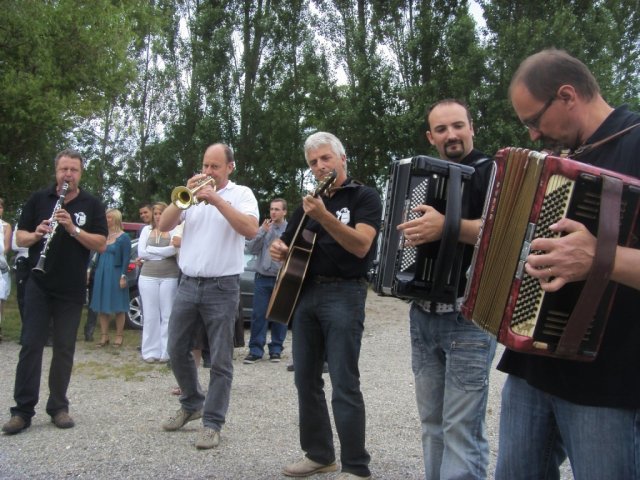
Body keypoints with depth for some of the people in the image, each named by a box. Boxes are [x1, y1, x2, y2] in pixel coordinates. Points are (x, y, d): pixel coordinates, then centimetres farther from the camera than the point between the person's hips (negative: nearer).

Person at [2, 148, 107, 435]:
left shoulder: (92, 205, 2)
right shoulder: (38, 199, 6)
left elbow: (101, 245, -5)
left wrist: (73, 228, -19)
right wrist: (37, 234, -16)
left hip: (72, 289, 0)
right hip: (39, 284, 0)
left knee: (64, 349, 5)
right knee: (31, 345, -1)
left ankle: (58, 406, 16)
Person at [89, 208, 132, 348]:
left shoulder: (124, 237, -4)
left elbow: (126, 258, -8)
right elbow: (99, 255, 15)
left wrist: (123, 276, -15)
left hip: (116, 275, -6)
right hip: (101, 274, 6)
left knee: (117, 307, 0)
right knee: (101, 307, 6)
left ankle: (119, 336, 8)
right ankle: (104, 336, 12)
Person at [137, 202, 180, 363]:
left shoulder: (173, 230, 2)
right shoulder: (146, 230, 11)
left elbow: (173, 249, -16)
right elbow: (141, 253, 0)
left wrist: (151, 249, -8)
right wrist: (163, 253, -5)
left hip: (169, 277, -2)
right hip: (148, 277, 2)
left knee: (167, 315, 0)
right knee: (150, 315, 3)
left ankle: (165, 351, 5)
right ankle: (150, 351, 8)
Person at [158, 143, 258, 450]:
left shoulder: (241, 194, 1)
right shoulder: (191, 194, 12)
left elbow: (251, 229, -16)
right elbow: (163, 225, 4)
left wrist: (216, 200, -18)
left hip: (222, 287, -4)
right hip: (187, 284, 5)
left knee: (220, 360, -1)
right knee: (177, 351, 11)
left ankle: (212, 422, 8)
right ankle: (192, 404, 30)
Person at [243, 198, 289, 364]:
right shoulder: (263, 227, 9)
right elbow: (250, 248, 1)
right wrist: (262, 232, -8)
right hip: (262, 277, 2)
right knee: (258, 315, 1)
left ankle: (276, 349, 15)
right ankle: (255, 350, 5)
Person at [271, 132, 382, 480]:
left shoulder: (364, 196, -2)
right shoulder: (309, 202, 16)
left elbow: (361, 246, -18)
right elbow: (287, 246, 24)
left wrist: (324, 217, -29)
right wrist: (278, 250, 0)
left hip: (344, 294, -7)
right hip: (304, 292, 7)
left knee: (344, 384, -8)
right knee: (306, 379, 10)